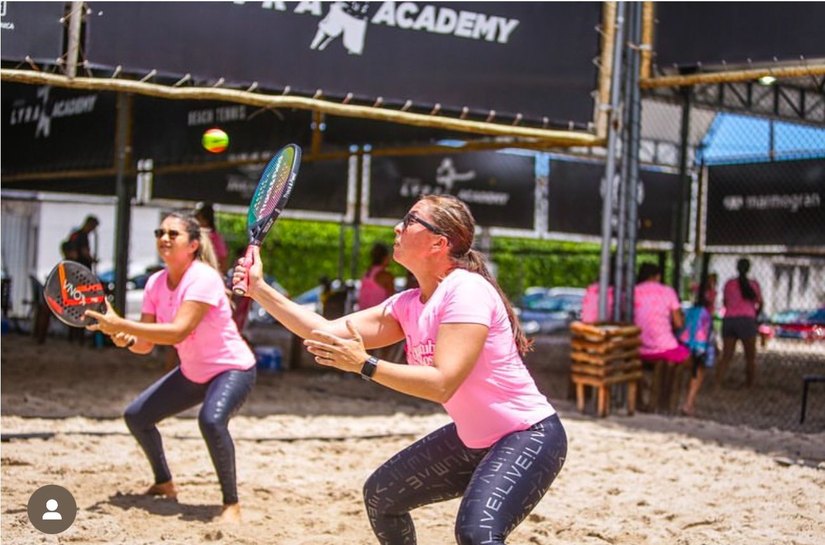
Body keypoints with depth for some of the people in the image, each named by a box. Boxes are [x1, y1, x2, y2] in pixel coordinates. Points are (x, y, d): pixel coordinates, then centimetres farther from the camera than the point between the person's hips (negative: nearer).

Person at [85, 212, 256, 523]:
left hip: (233, 369, -8)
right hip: (193, 372, 8)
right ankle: (164, 485, 31)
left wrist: (120, 325, -40)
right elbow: (145, 344, -4)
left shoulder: (203, 278, -26)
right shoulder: (155, 283, -4)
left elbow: (177, 332, -38)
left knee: (211, 420, -35)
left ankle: (231, 504, -18)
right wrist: (127, 340, -27)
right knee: (136, 416, 8)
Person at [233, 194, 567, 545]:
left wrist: (364, 365, -30)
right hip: (472, 438, 9)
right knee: (380, 495, 16)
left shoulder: (467, 290, -23)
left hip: (529, 436, -9)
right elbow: (328, 333, 2)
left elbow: (442, 384, -31)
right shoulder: (408, 305, 2)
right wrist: (260, 290, 0)